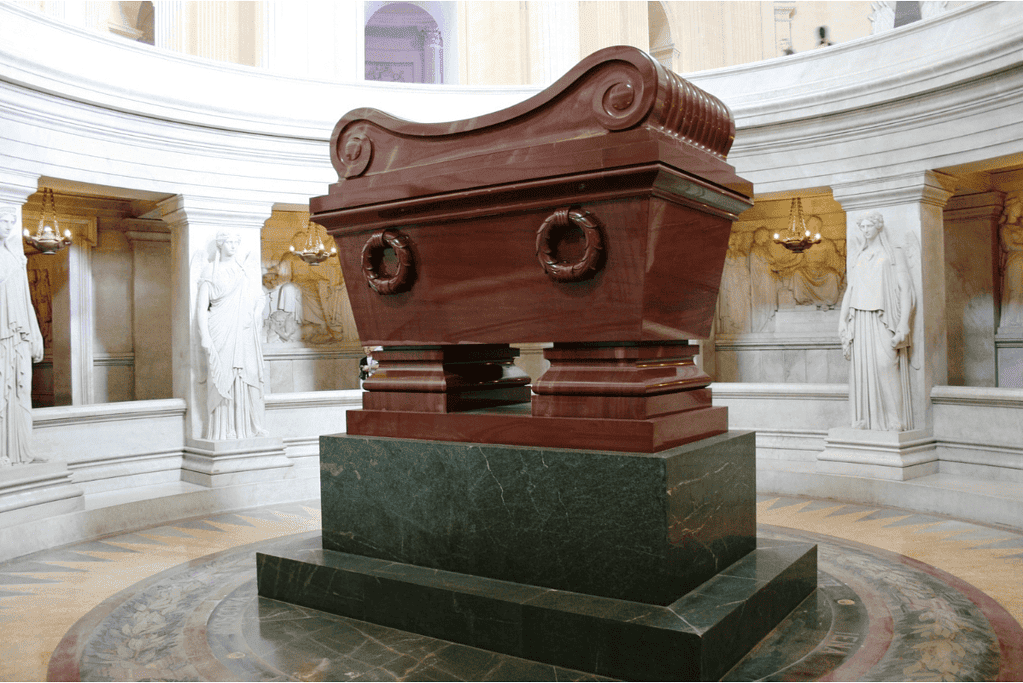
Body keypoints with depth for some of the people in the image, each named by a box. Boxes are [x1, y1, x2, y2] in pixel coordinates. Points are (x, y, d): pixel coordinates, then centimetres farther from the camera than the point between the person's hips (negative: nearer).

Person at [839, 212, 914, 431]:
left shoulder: (894, 254, 4)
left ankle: (895, 420, -12)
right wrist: (842, 319, 8)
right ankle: (866, 419, 3)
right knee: (863, 366, -1)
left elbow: (905, 290, -3)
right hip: (861, 320, 5)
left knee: (886, 364, -17)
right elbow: (850, 289, 19)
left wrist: (903, 324, -13)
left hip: (884, 319, -5)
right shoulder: (858, 258, 19)